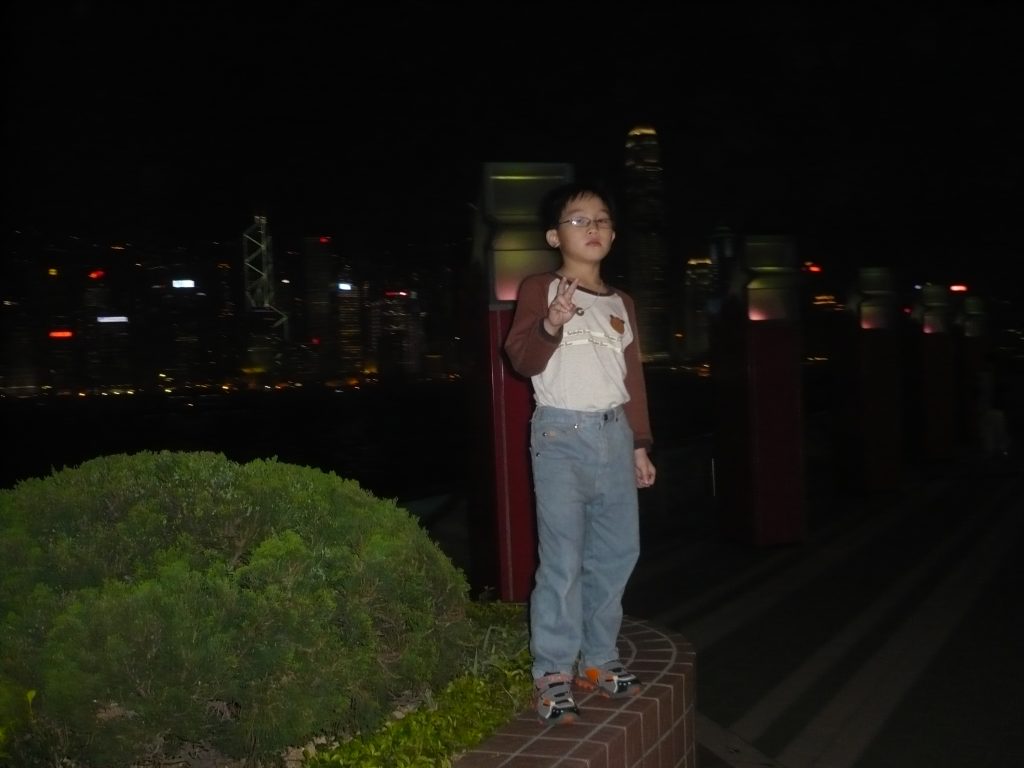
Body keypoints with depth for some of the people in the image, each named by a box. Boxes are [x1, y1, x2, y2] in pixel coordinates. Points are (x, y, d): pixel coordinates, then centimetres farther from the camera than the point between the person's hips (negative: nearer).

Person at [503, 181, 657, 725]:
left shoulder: (621, 303, 17)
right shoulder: (539, 289, 0)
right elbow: (521, 359, -12)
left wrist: (640, 444, 16)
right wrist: (551, 324, -31)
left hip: (614, 435, 6)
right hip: (561, 434, -6)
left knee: (617, 553, 9)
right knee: (563, 561, -8)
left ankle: (599, 659, 23)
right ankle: (553, 675, 2)